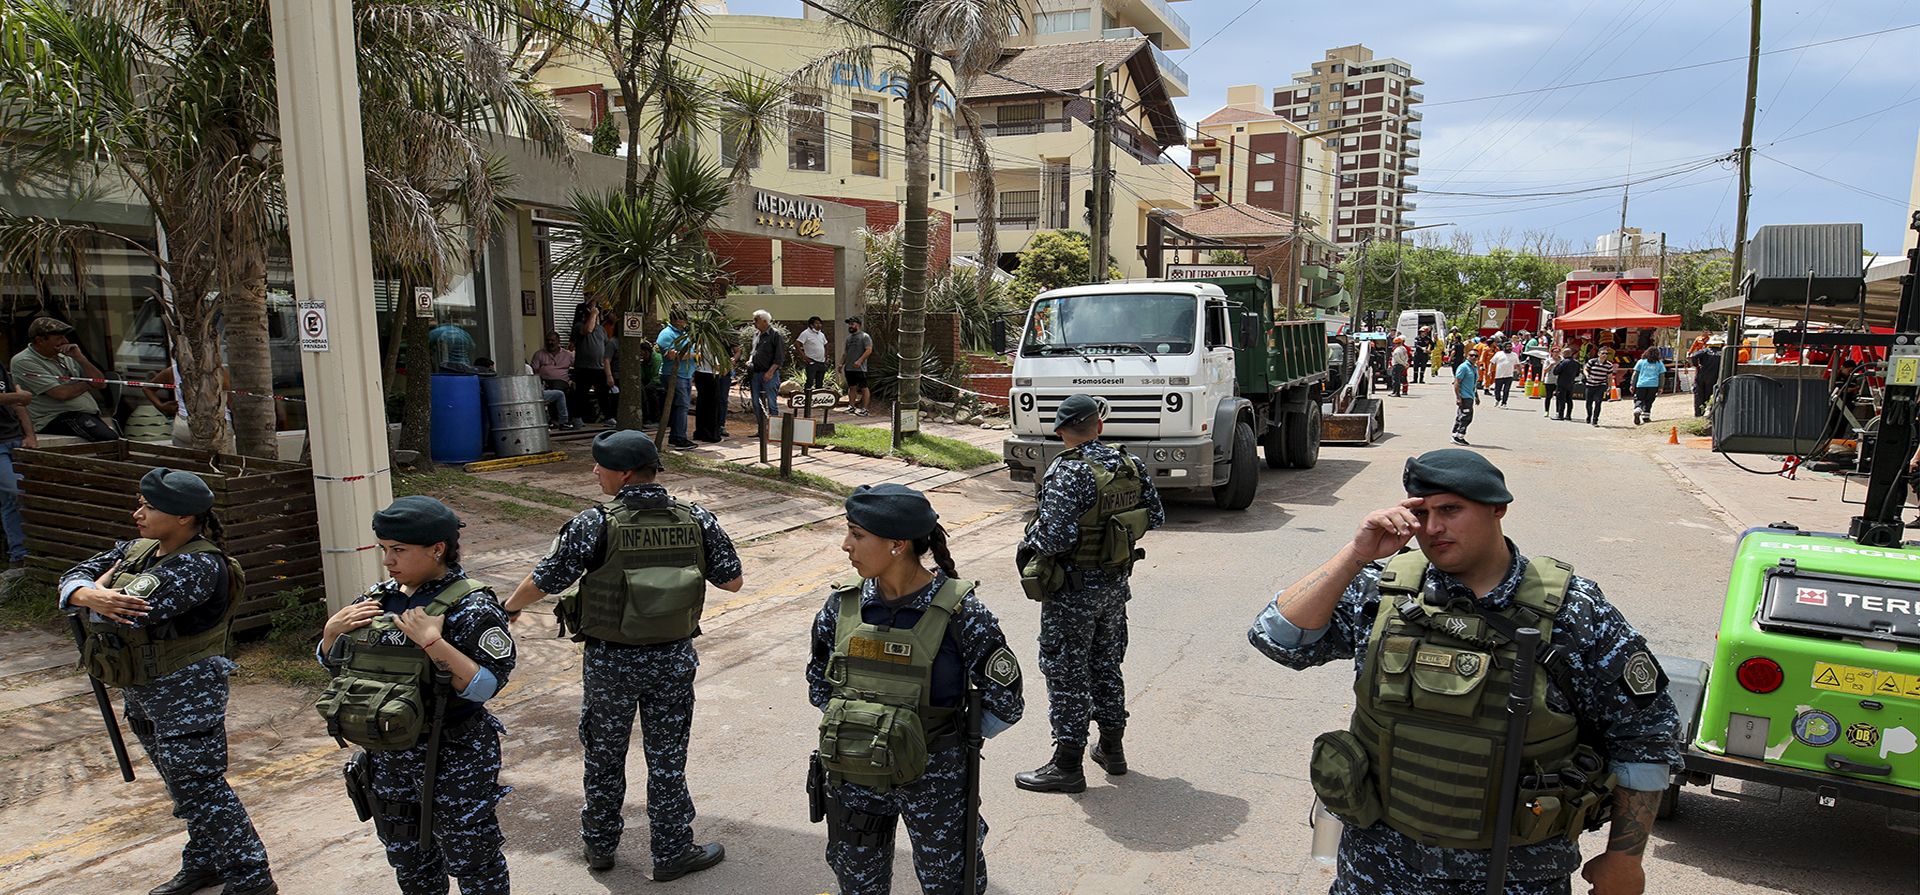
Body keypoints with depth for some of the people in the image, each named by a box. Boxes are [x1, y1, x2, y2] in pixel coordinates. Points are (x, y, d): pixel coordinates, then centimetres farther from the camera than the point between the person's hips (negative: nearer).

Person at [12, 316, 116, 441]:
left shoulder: (66, 357, 20)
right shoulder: (23, 362, -2)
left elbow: (101, 384, 14)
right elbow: (61, 394, -13)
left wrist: (80, 358, 3)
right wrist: (87, 384, 7)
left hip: (90, 415, 7)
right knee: (110, 437, -34)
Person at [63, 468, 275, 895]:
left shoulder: (199, 566, -23)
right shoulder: (137, 549, 6)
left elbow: (129, 613, -30)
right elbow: (75, 577, 1)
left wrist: (100, 589, -7)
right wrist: (91, 596, -23)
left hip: (187, 691, -9)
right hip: (141, 691, 9)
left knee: (199, 787, -5)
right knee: (181, 782, 20)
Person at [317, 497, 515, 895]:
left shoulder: (470, 607, -19)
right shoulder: (378, 598, 2)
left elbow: (486, 686, -25)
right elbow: (332, 664, 14)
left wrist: (433, 642, -33)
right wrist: (332, 630, -7)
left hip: (454, 760, -7)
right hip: (386, 757, 7)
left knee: (470, 860, 9)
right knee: (406, 857, 24)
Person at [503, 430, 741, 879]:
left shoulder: (596, 525, -17)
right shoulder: (698, 520, -9)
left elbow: (543, 581, -8)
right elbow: (732, 581, -1)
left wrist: (510, 606, 13)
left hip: (610, 662, -1)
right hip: (674, 661, 2)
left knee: (604, 755, 19)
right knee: (667, 759, 14)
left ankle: (600, 845, 35)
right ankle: (672, 854, 24)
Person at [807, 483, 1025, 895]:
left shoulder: (958, 614, -19)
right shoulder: (841, 606, -7)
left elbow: (1006, 706, -11)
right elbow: (818, 684, 10)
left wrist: (941, 737, -2)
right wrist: (852, 726, 2)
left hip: (933, 781, -4)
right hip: (852, 781, 4)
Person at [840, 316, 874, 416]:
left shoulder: (864, 336, -7)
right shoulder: (849, 337, 18)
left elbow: (869, 350, -16)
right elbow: (845, 352, 23)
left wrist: (859, 361, -25)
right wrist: (841, 363, 13)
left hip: (860, 368, -8)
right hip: (849, 368, 8)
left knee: (864, 388, -4)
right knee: (852, 387, 12)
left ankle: (864, 409, -3)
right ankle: (851, 406, 19)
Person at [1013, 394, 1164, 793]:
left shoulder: (1067, 474, -23)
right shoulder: (1131, 464, -2)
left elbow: (1055, 539, -27)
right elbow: (1155, 517, 7)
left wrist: (1028, 542, -7)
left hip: (1074, 589, -7)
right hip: (1116, 582, 7)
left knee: (1066, 672, 3)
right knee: (1106, 664, 20)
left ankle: (1067, 764, 11)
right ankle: (1111, 749, 33)